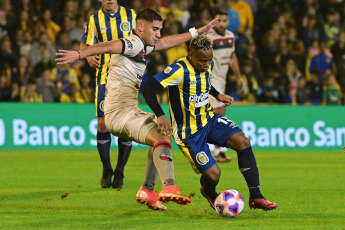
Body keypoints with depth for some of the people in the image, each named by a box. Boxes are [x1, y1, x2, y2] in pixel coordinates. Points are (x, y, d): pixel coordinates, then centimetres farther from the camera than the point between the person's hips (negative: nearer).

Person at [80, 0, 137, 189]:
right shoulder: (95, 20, 3)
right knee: (102, 123, -7)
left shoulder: (131, 16, 4)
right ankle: (106, 169, 12)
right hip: (104, 78, 0)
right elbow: (85, 44, 12)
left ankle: (119, 172, 11)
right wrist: (88, 56, -9)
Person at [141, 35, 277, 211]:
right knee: (213, 175, -13)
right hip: (189, 132, -7)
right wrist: (160, 116, -35)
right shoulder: (180, 71, -24)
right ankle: (209, 192, 28)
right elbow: (147, 87, -28)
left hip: (209, 119, 7)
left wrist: (217, 95, 10)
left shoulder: (208, 65, 0)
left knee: (243, 142, -17)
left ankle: (255, 197, -10)